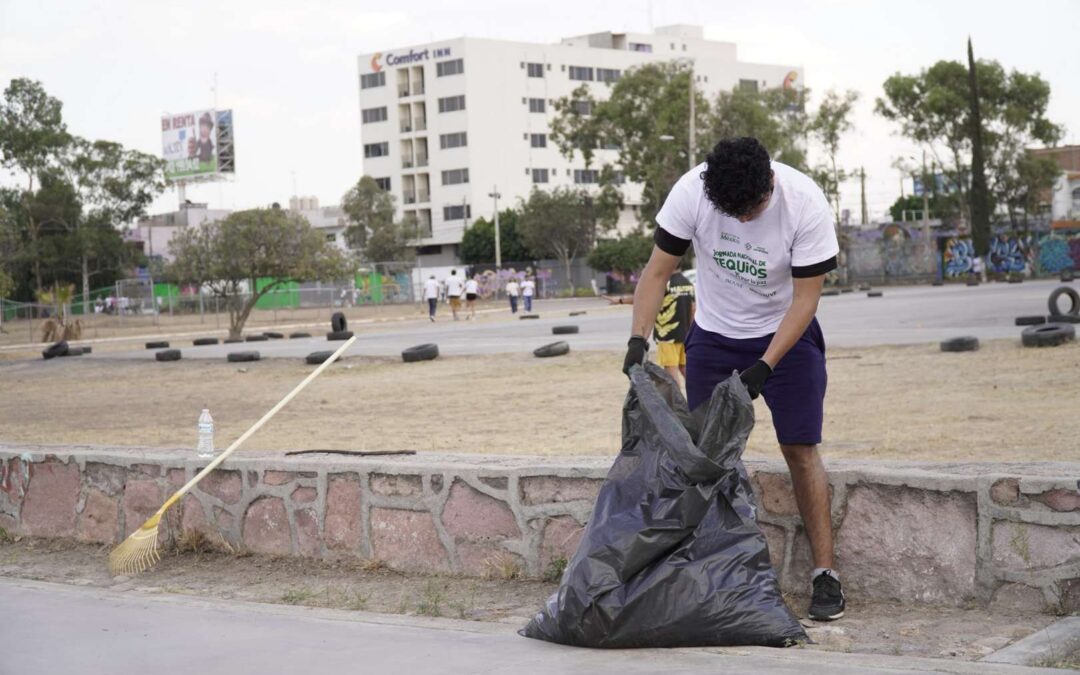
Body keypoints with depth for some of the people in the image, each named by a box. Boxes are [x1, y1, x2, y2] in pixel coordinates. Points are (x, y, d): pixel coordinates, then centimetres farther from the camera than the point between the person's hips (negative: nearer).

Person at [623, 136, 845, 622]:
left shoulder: (806, 204, -27)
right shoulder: (690, 192, -22)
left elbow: (805, 296, -20)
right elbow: (657, 271, -13)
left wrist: (764, 367, -27)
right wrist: (638, 339, -25)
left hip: (786, 333, -2)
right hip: (714, 335, 2)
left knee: (800, 450, -8)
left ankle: (825, 574, -3)